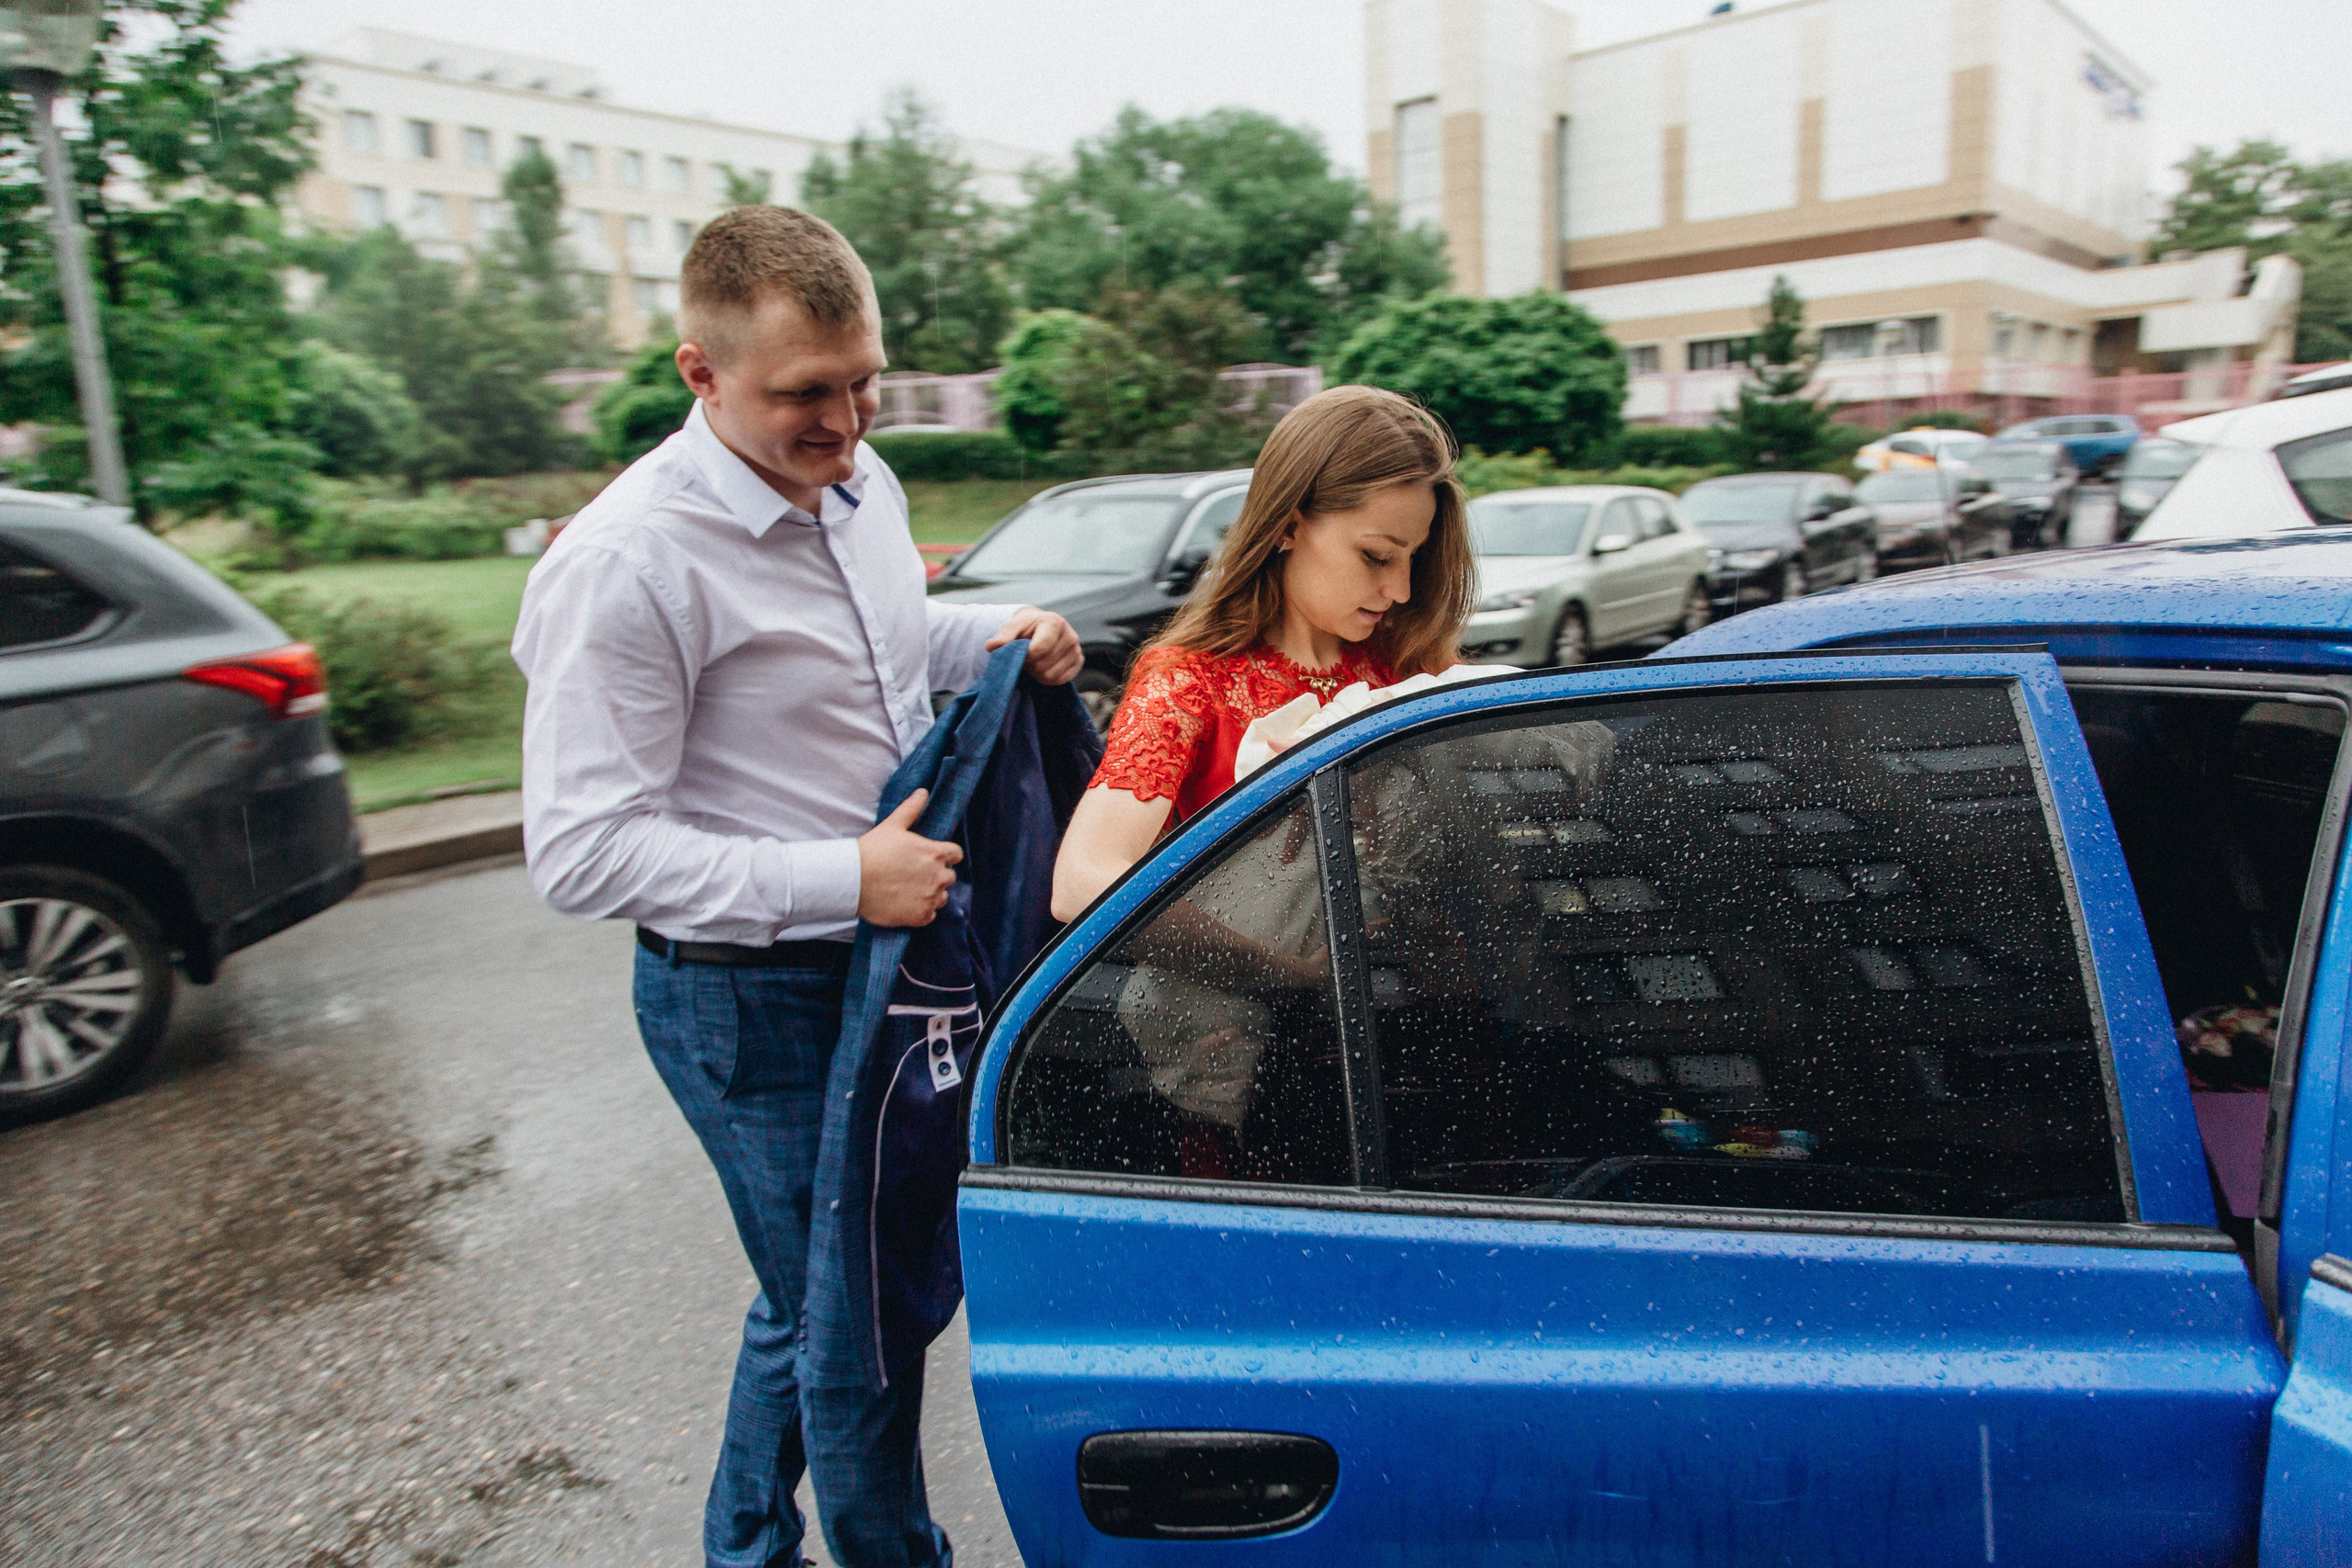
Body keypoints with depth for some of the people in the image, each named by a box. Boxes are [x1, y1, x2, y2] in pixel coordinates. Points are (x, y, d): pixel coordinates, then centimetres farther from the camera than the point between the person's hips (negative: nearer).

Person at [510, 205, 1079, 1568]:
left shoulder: (857, 482, 3)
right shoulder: (629, 562, -22)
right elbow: (582, 852, -23)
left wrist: (997, 635, 2)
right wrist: (840, 881, -28)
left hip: (883, 955, 8)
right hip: (753, 1001, -8)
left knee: (816, 1297, 24)